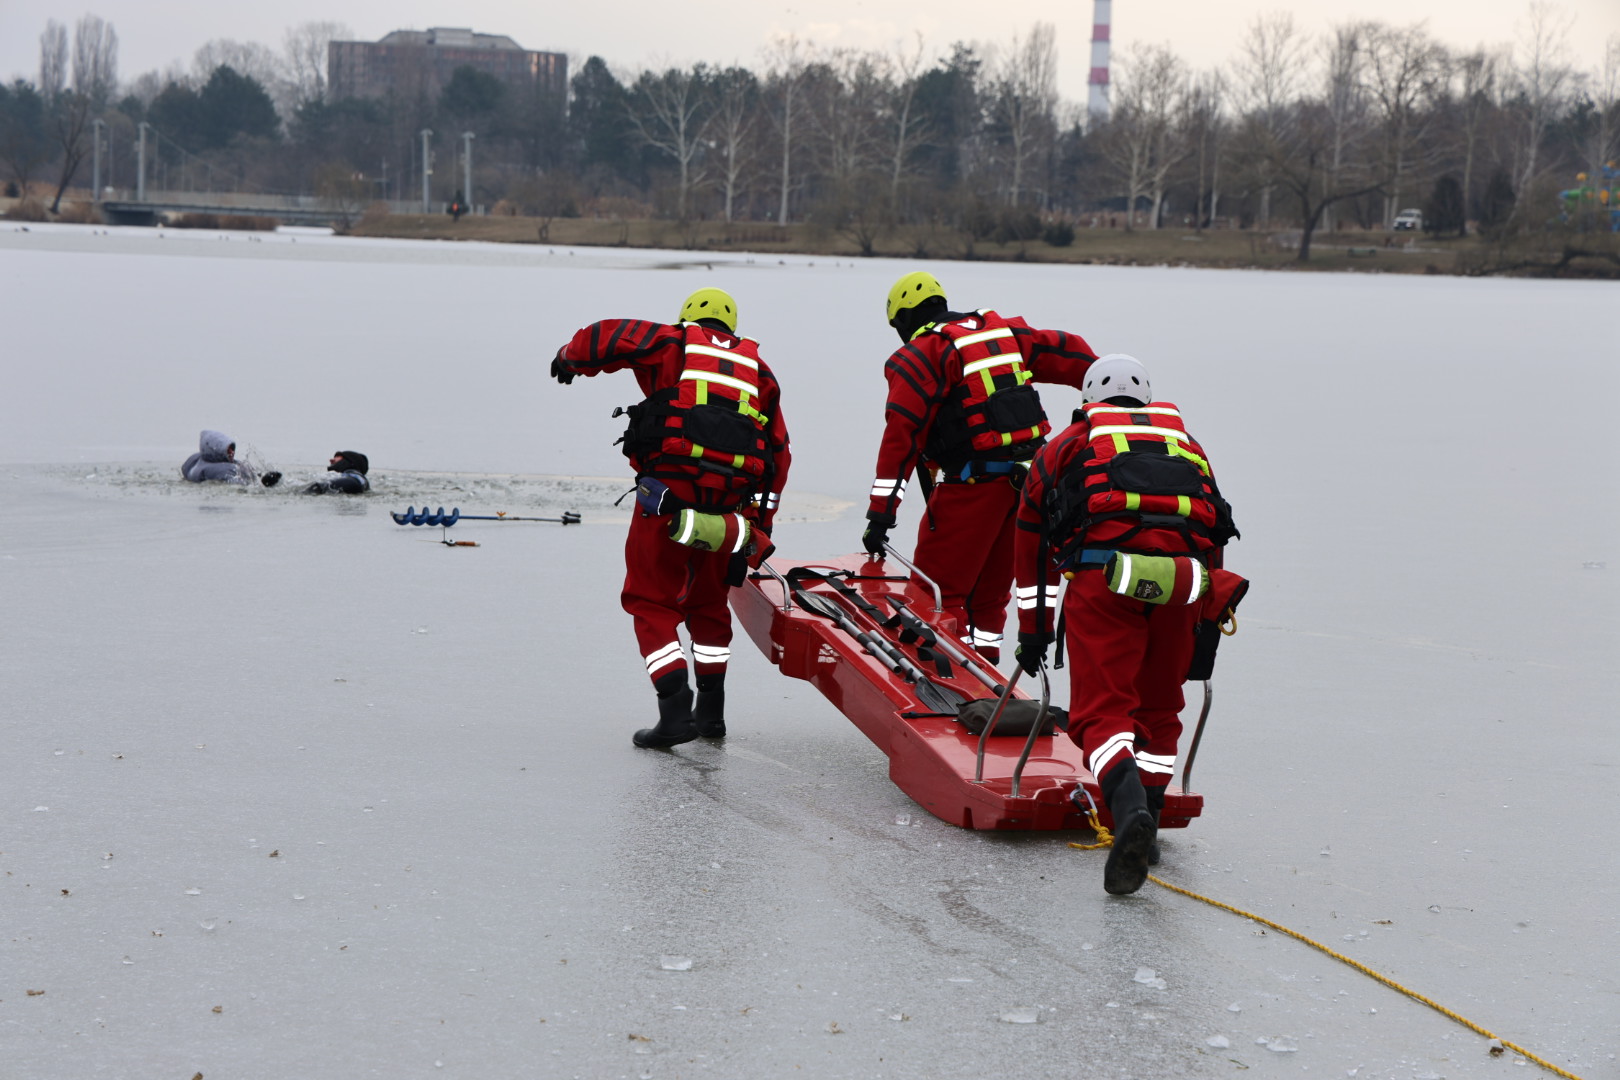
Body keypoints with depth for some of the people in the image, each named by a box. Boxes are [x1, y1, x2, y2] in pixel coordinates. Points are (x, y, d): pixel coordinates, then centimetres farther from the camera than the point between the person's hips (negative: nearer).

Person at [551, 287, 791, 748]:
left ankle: (676, 711, -8)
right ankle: (711, 711, 27)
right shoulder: (756, 369, 23)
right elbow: (778, 452, 17)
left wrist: (569, 358, 21)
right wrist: (757, 528, 18)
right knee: (708, 600, 22)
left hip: (669, 485, -4)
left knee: (652, 601, 4)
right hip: (728, 501, 4)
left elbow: (605, 337, -1)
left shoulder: (672, 344, 12)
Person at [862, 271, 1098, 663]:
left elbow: (902, 434, -12)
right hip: (1029, 477, 7)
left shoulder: (919, 354, -4)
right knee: (990, 586, 17)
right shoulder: (1004, 331, 15)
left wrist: (881, 512, -13)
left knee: (938, 586, -2)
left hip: (974, 482, -7)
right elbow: (1068, 352, 22)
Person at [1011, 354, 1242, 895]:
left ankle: (1130, 810, -29)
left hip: (1102, 571, -2)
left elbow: (1033, 544, 33)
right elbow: (1212, 538, 35)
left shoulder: (1066, 447, 30)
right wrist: (1208, 628, 39)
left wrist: (1032, 631, 40)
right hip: (1181, 572, 2)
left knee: (1103, 708, -5)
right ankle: (1146, 823, 17)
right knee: (1157, 707, 19)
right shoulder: (1184, 443, 35)